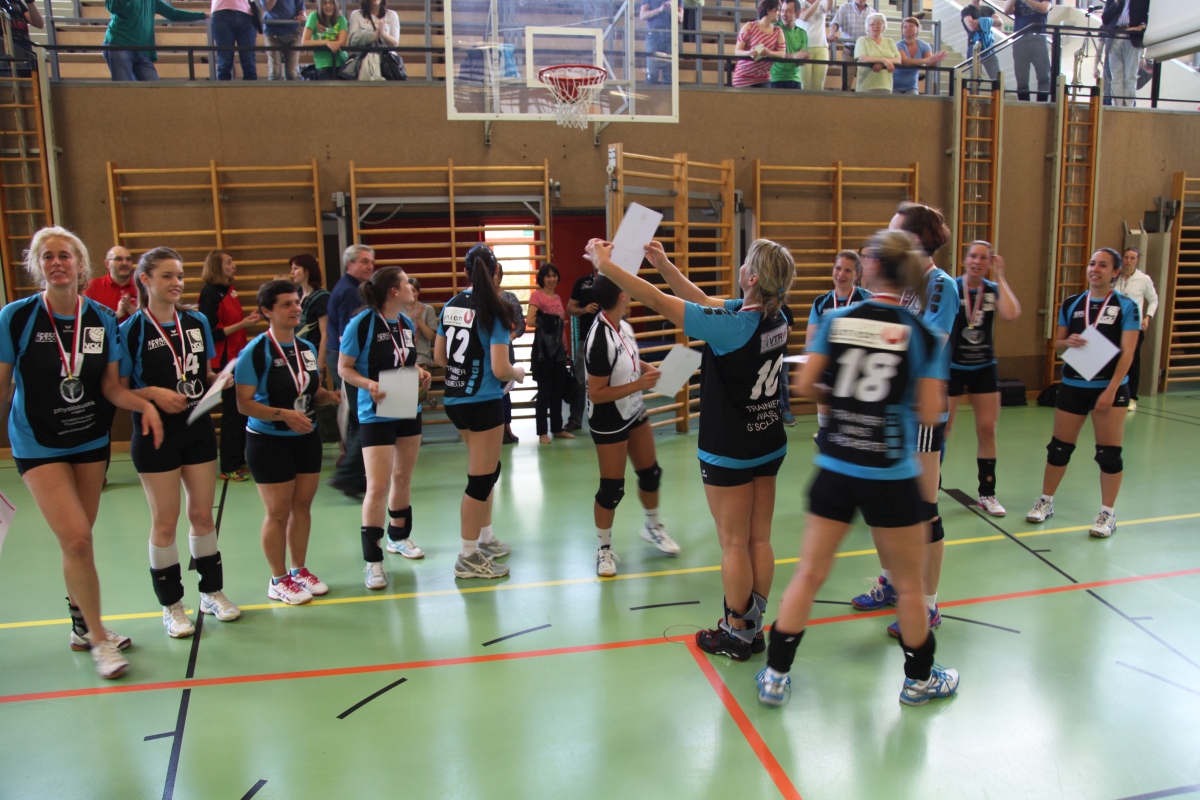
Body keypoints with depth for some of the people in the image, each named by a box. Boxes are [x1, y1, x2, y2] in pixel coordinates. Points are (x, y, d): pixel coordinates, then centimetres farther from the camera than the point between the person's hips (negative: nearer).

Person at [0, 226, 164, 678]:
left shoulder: (102, 320, -3)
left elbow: (111, 387, 0)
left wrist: (144, 404, -18)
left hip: (91, 441, 3)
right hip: (38, 445, -3)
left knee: (78, 541, 13)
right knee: (76, 539, -12)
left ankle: (81, 627, 33)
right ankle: (98, 638, 5)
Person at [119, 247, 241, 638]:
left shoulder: (197, 322, 5)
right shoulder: (131, 330, -8)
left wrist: (221, 379, -6)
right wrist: (153, 393, -23)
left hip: (198, 429, 4)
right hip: (156, 435, -4)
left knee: (203, 514, 12)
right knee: (165, 521, 5)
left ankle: (212, 591, 27)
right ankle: (171, 605, 19)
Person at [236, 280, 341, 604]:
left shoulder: (307, 348, 5)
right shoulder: (256, 352, -15)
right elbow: (244, 403, -18)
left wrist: (327, 395, -7)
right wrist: (283, 414, -30)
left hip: (307, 438, 6)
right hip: (269, 442, -6)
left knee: (302, 507, 13)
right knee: (278, 513, 2)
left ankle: (299, 570, 29)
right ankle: (278, 580, 18)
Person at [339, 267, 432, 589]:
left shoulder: (407, 323, 5)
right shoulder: (361, 323, -14)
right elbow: (344, 367, -10)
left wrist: (420, 373, -2)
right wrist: (368, 384, -26)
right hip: (376, 415, -7)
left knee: (403, 478, 18)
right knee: (377, 485, -10)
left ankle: (398, 536, 38)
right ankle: (372, 559, 0)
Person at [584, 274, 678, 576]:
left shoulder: (624, 326, -5)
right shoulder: (600, 341, -30)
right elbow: (596, 394, -26)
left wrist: (647, 368, -4)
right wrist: (639, 385, -27)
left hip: (634, 412, 8)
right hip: (609, 422, -8)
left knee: (650, 472, 19)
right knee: (612, 488, 1)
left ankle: (653, 526, 44)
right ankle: (604, 548, 22)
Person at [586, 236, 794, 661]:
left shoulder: (733, 326, -25)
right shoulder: (774, 317, -2)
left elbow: (658, 301, -22)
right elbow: (704, 300, 9)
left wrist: (606, 264, -14)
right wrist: (664, 265, 9)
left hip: (729, 454, -7)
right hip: (769, 447, 8)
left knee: (734, 545, 6)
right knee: (759, 541, 14)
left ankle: (735, 634, 21)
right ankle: (753, 627, 27)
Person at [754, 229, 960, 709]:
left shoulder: (836, 320, -3)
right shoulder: (922, 335, -6)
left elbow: (806, 386, -2)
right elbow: (929, 413, -8)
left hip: (835, 470, 2)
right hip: (891, 477, -1)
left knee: (808, 575, 12)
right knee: (909, 585, 17)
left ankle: (775, 677, 21)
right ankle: (920, 679, 35)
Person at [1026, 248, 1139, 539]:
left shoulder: (1126, 306, -4)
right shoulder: (1071, 304, 6)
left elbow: (1127, 352, -9)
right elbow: (1057, 343, 12)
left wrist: (1111, 390, -16)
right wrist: (1068, 342, -13)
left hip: (1110, 387, -3)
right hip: (1072, 386, 3)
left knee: (1109, 453, 0)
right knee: (1059, 447, 8)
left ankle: (1108, 514, 13)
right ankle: (1046, 502, 22)